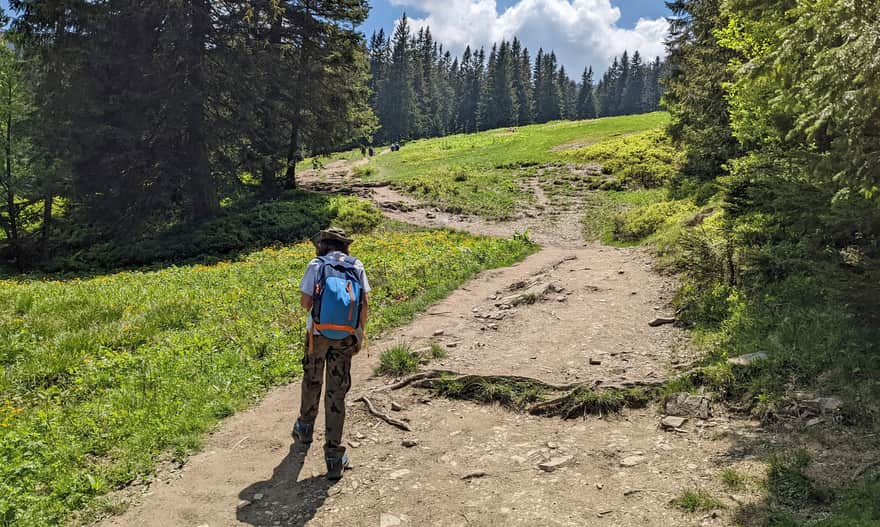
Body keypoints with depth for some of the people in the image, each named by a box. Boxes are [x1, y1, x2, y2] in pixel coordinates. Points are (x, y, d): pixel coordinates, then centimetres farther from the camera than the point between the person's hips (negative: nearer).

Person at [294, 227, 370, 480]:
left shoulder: (316, 266, -4)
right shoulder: (356, 266, 2)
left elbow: (305, 301, -7)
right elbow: (365, 302, -2)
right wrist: (360, 333, 6)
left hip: (318, 332, -1)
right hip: (345, 336, 1)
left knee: (312, 380, 23)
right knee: (337, 393, 4)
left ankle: (305, 428, 45)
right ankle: (334, 455, 3)